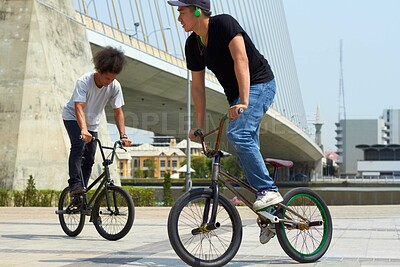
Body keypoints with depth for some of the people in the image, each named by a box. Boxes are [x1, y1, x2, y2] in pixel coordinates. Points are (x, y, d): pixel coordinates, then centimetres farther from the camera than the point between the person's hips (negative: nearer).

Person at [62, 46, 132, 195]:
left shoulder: (115, 86, -18)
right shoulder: (84, 81, -30)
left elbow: (118, 111, -16)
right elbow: (79, 107, -39)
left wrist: (123, 135, -27)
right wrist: (84, 130, -54)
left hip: (92, 123, 4)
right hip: (73, 117, -4)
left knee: (89, 159, 0)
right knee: (79, 145, -30)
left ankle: (81, 196, 10)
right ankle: (75, 184, -30)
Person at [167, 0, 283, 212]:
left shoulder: (224, 23, -18)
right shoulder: (192, 44, 4)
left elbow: (241, 60, -28)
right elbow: (197, 87, 8)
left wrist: (243, 102, -37)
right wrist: (199, 126, 5)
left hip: (259, 84, -9)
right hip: (236, 94, 9)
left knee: (238, 134, -26)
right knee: (247, 142, 7)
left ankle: (268, 190, -20)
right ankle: (273, 210, 13)